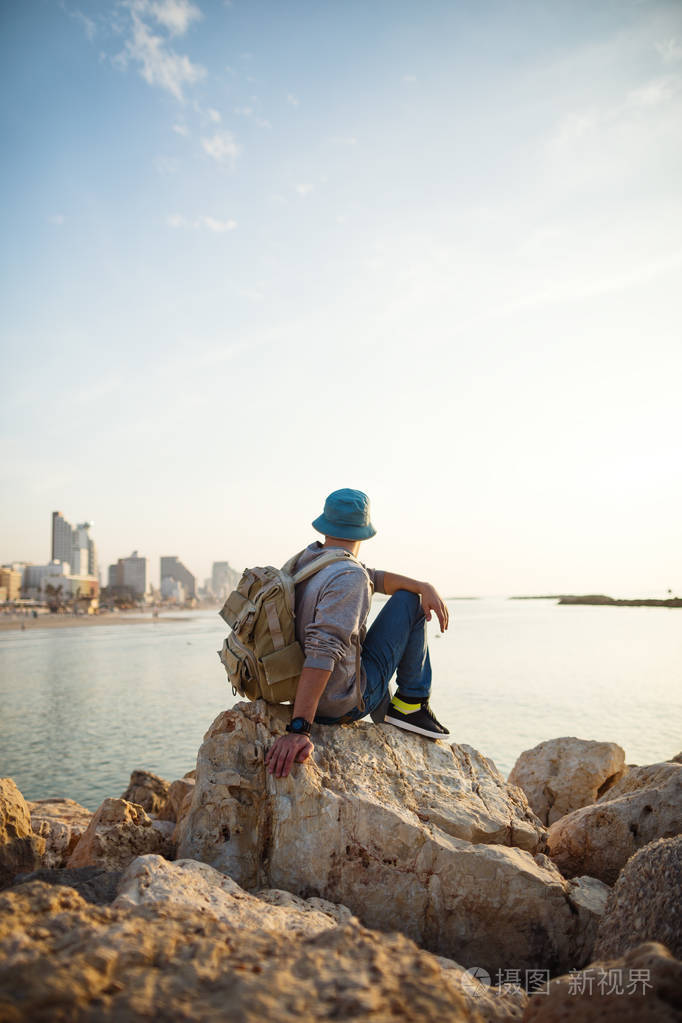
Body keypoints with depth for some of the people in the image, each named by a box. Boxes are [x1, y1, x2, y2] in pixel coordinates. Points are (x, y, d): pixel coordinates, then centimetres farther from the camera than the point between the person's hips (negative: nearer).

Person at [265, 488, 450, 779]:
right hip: (345, 704, -8)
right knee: (407, 601, 1)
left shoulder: (304, 560, 3)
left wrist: (425, 586, -4)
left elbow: (374, 577, 10)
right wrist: (298, 729, -38)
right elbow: (323, 651, -35)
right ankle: (411, 703, 7)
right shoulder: (349, 576, -24)